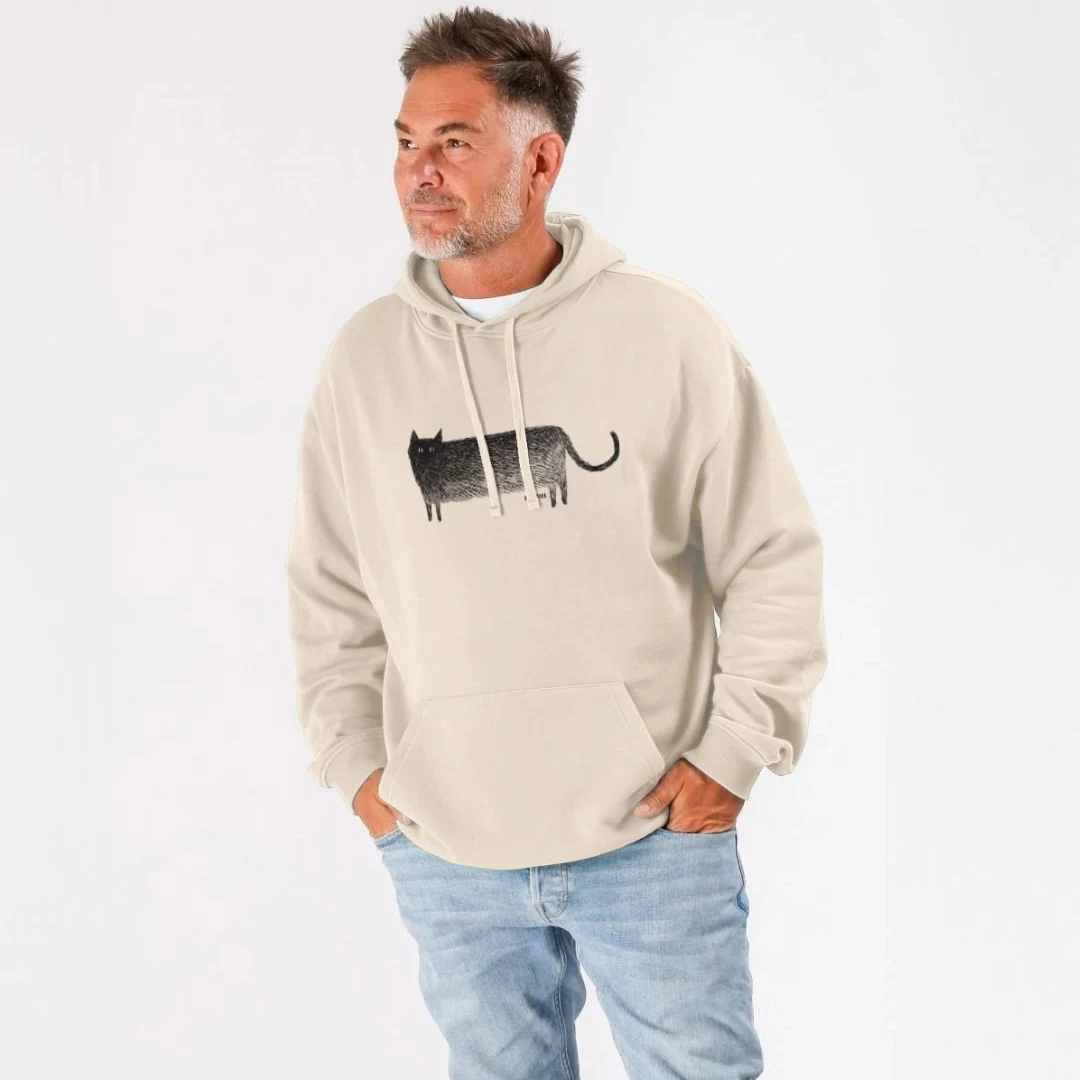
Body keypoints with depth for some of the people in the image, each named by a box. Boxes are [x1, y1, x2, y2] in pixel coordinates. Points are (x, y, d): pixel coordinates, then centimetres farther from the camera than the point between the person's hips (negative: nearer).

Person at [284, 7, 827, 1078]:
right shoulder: (364, 357, 3)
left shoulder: (666, 333, -6)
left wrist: (731, 752, -5)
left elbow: (775, 558, -2)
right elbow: (329, 593, 11)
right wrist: (355, 764, 6)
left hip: (656, 838, -2)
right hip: (446, 851, 3)